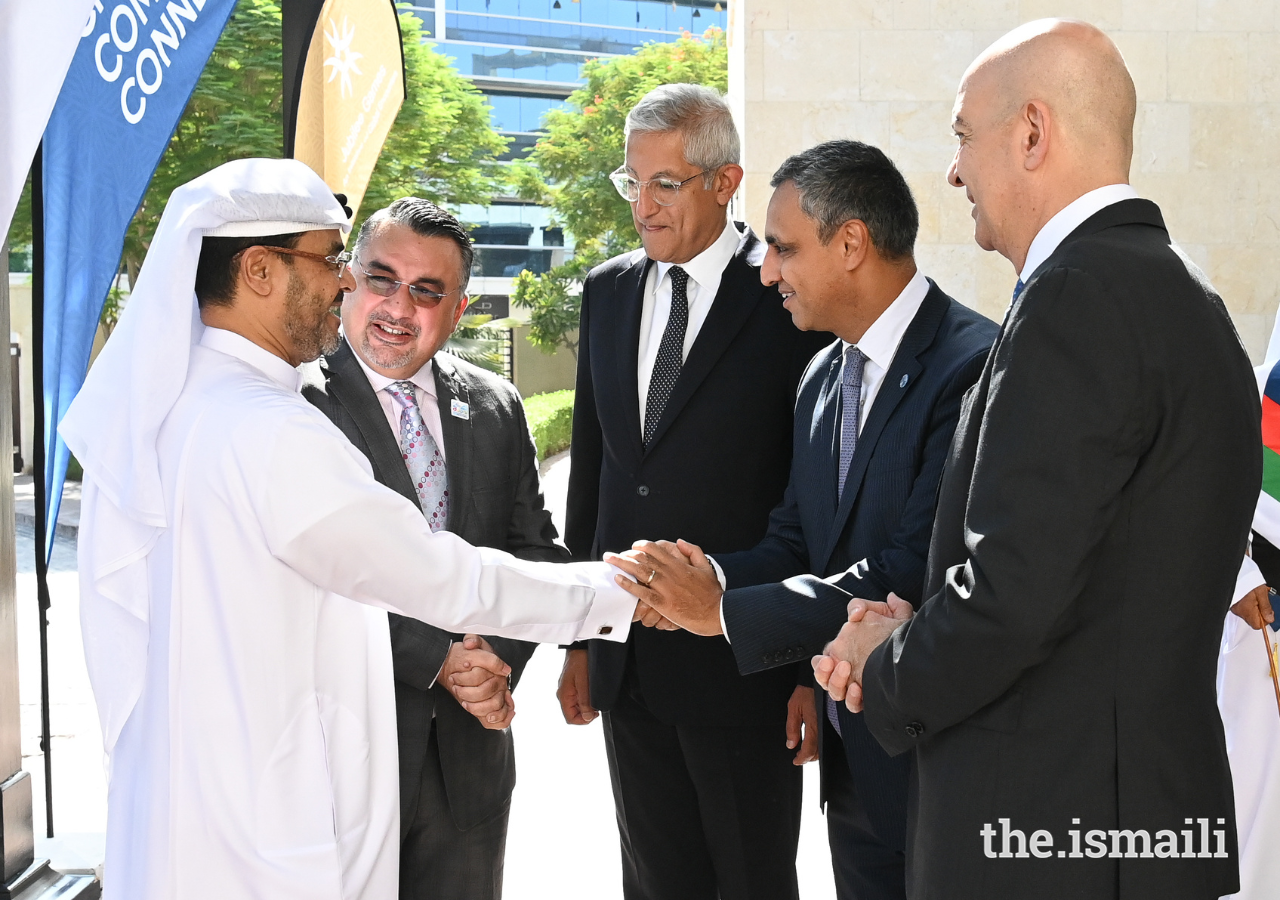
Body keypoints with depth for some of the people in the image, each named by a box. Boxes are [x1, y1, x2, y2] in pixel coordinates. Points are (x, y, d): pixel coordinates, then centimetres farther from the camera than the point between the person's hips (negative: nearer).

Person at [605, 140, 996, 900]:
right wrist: (712, 574, -10)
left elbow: (912, 571, -25)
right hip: (852, 752, 8)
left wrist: (724, 610, -21)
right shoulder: (823, 379, 11)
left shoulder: (974, 365, -19)